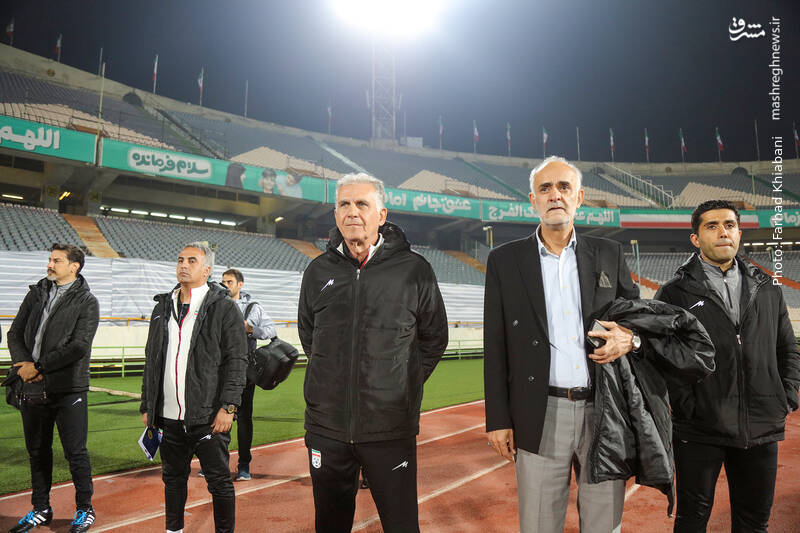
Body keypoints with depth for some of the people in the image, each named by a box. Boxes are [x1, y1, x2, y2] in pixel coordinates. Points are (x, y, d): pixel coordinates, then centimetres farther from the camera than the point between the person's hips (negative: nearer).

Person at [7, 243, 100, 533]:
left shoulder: (86, 302, -5)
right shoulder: (37, 293, 11)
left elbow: (79, 346, -14)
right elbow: (15, 333, 10)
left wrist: (39, 367, -14)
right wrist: (23, 363, -7)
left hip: (68, 389, -5)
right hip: (34, 389, 5)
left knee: (76, 453, 3)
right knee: (37, 452, 15)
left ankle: (85, 509, 19)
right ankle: (41, 509, 31)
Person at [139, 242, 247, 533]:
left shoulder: (224, 308, -4)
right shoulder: (163, 307, 14)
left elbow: (236, 361, -8)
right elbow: (151, 362, 18)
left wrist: (228, 407, -15)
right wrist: (147, 406, 15)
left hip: (208, 416, -5)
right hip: (169, 416, 6)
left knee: (219, 481, 3)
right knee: (173, 477, 17)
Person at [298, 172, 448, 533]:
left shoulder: (413, 269, -3)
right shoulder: (319, 271, 5)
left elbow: (434, 339, 7)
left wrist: (404, 385, 4)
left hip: (391, 427, -2)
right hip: (327, 426, 3)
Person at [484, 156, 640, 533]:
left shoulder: (609, 254, 7)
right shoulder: (505, 260, 1)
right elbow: (495, 347, 2)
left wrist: (630, 339, -8)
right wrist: (498, 418, -1)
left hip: (605, 412, 2)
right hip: (540, 416, -1)